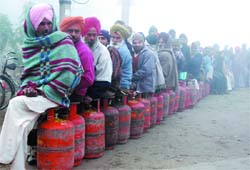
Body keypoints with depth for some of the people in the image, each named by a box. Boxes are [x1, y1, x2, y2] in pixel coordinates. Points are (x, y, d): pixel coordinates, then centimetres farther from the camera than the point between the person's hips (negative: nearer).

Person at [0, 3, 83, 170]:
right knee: (20, 123, -22)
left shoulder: (63, 41, -3)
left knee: (16, 105, -24)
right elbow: (28, 71, 17)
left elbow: (69, 72, -13)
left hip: (53, 94, -4)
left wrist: (43, 91, -14)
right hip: (35, 93, 5)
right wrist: (28, 86, -6)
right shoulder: (30, 44, 13)